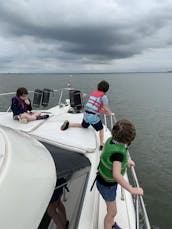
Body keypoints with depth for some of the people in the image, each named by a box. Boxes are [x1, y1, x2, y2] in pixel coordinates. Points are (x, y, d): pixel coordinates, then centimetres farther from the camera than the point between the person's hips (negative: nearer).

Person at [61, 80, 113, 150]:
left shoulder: (93, 93, 14)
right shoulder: (104, 96, -9)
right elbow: (106, 109, -8)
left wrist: (103, 111, 29)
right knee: (101, 129, 16)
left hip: (86, 114, 7)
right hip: (93, 116, -7)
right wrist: (110, 113, 14)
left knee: (83, 126, 31)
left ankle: (68, 124, 19)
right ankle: (102, 145, 17)